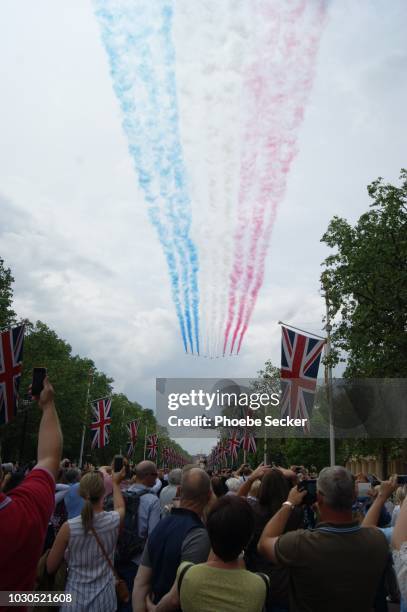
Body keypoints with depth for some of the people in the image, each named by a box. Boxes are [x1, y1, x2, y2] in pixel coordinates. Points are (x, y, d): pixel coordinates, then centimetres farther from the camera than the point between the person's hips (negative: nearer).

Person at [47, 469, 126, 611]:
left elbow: (50, 568, -7)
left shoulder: (69, 527, -19)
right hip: (104, 599, 2)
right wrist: (115, 483, 28)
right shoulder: (114, 520, -13)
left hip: (75, 599, -1)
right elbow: (120, 507, 14)